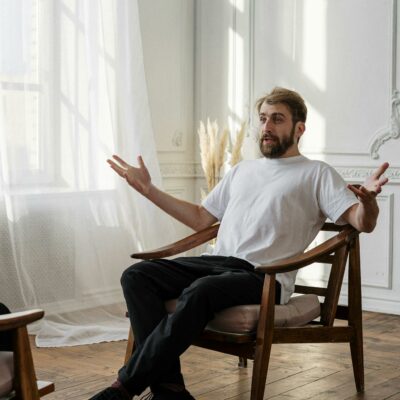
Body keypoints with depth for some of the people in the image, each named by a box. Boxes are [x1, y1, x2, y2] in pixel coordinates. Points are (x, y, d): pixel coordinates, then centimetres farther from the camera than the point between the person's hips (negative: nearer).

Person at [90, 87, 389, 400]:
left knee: (199, 292, -38)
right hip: (217, 262, 6)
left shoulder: (317, 173, 9)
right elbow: (200, 218, 31)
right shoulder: (242, 170, 27)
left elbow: (362, 223, -3)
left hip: (264, 276, -6)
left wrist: (368, 200, -28)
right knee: (136, 276, -18)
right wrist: (148, 189, 27)